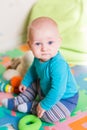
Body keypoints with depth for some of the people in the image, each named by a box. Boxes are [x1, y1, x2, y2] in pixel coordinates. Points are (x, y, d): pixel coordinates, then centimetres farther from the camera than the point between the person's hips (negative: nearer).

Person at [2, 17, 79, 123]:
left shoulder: (58, 65, -40)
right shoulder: (39, 57, -13)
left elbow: (57, 91, -37)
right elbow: (34, 69, 12)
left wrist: (44, 105, -27)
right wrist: (25, 82, 19)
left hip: (64, 98, -8)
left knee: (50, 116, -27)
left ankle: (30, 107, -3)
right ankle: (17, 102, 21)